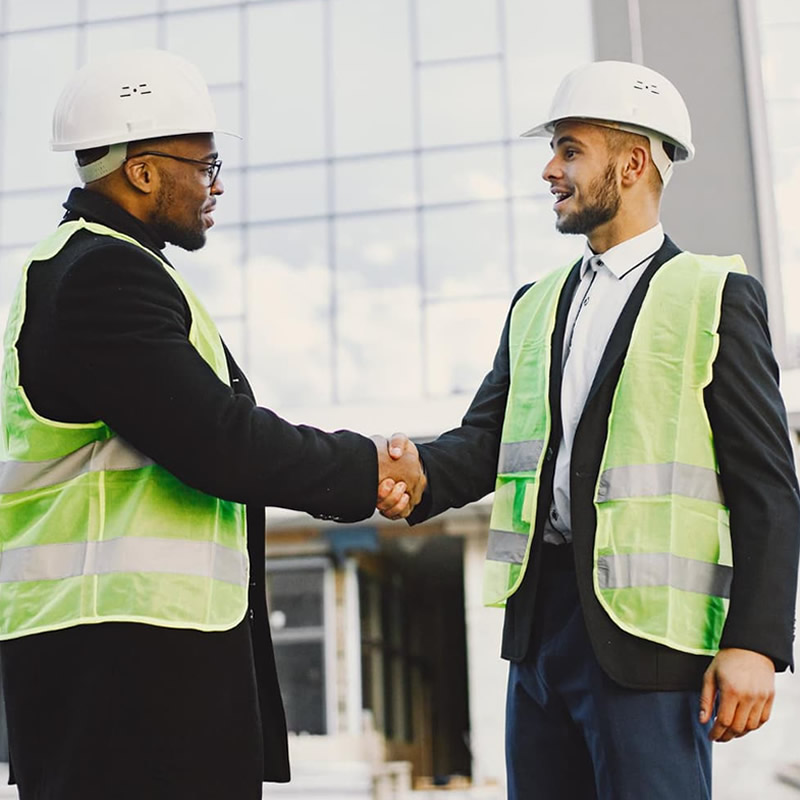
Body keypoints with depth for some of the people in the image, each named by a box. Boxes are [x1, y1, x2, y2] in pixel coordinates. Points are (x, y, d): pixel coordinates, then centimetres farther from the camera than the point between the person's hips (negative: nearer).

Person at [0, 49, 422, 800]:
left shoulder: (86, 265, 20)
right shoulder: (101, 273, -14)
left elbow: (197, 430, 17)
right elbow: (218, 441, -21)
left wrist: (353, 479, 8)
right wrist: (365, 466, -6)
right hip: (119, 651, -10)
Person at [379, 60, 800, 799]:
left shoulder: (717, 298, -2)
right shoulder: (535, 306, 17)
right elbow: (487, 439, 8)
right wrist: (421, 476, -15)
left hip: (646, 627, -6)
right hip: (539, 619, 6)